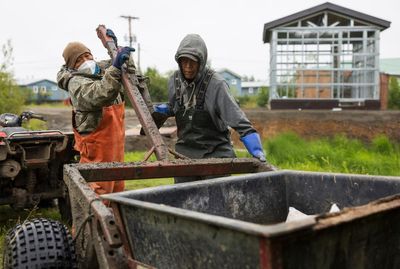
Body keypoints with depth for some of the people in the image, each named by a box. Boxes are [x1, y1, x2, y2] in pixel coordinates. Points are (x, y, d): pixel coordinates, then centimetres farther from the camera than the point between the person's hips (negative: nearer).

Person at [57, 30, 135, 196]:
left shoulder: (103, 72, 12)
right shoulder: (77, 83, -15)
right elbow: (101, 95, -35)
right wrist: (115, 67, -41)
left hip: (115, 150, 9)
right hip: (97, 155, -9)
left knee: (118, 192, 17)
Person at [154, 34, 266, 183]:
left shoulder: (216, 84, -18)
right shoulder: (175, 80, 0)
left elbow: (238, 120, -23)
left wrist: (257, 150, -32)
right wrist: (164, 109, -1)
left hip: (216, 152, -5)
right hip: (185, 152, 5)